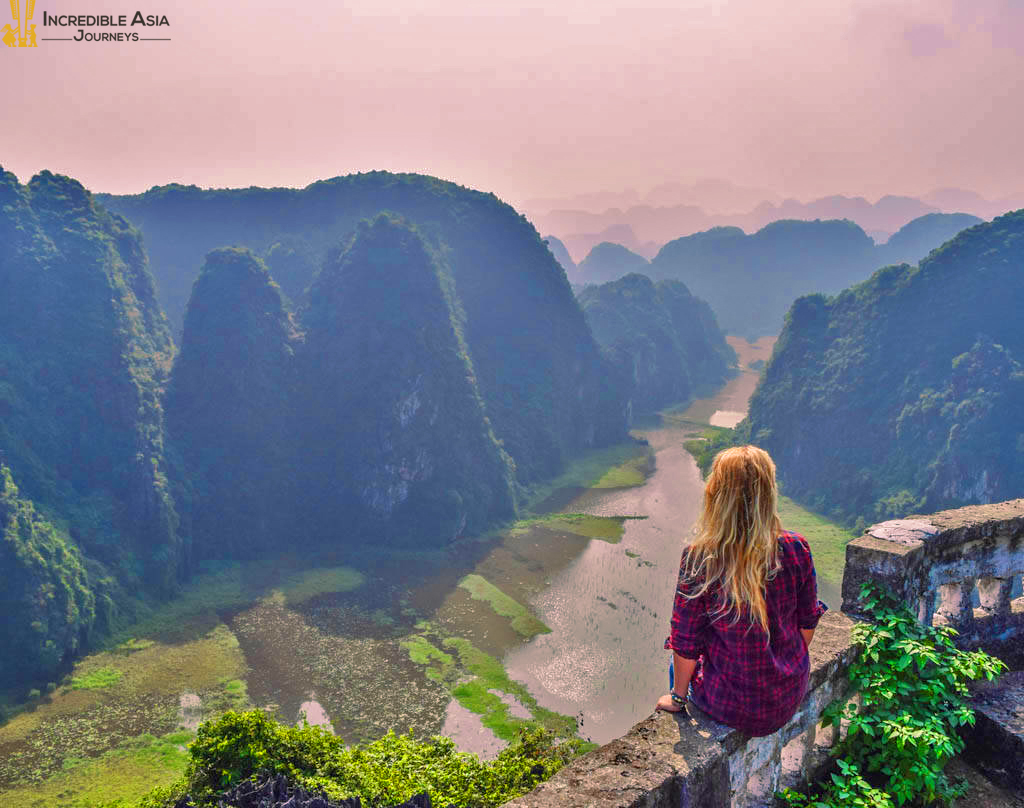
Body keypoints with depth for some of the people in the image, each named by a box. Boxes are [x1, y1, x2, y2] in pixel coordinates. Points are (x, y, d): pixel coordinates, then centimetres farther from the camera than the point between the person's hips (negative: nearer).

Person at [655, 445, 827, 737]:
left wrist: (677, 697, 4)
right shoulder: (795, 548, -16)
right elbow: (808, 622, 0)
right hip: (791, 697, 4)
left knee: (680, 663, 28)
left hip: (734, 707, -3)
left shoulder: (699, 560, -25)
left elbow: (686, 644, -14)